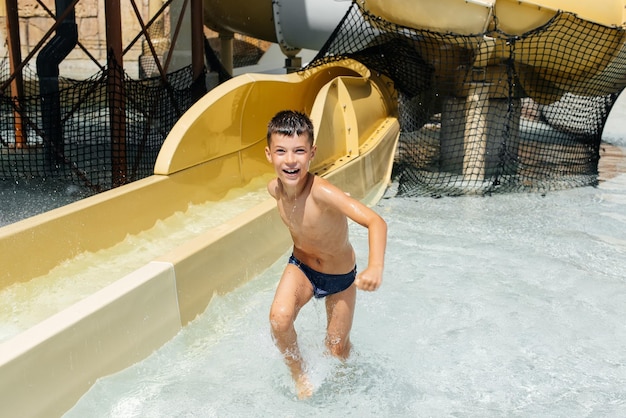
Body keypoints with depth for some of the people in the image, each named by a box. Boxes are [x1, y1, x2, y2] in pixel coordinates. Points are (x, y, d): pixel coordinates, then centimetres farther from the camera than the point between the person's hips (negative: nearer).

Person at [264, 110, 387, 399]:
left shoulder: (321, 193, -37)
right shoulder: (274, 189, -18)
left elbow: (375, 221, -49)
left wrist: (375, 268, -65)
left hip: (341, 276, -3)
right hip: (300, 268, 3)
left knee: (338, 348, 12)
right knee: (279, 318, -26)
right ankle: (299, 373, 5)